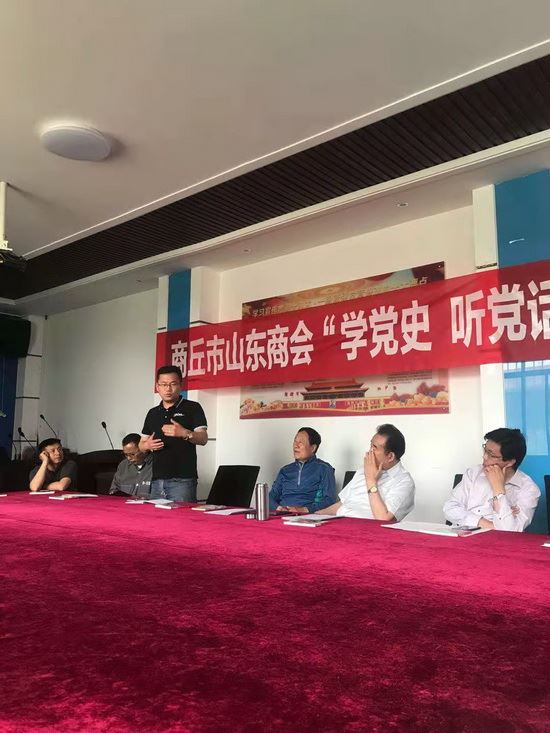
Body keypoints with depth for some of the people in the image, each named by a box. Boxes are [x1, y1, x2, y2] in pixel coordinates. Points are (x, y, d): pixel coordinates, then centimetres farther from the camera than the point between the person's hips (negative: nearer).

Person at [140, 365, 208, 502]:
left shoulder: (192, 408, 0)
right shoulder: (153, 413, 16)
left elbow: (203, 439, -8)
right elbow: (141, 444, 21)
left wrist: (185, 433, -28)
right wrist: (147, 445, -3)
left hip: (182, 480, -5)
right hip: (157, 480, 5)